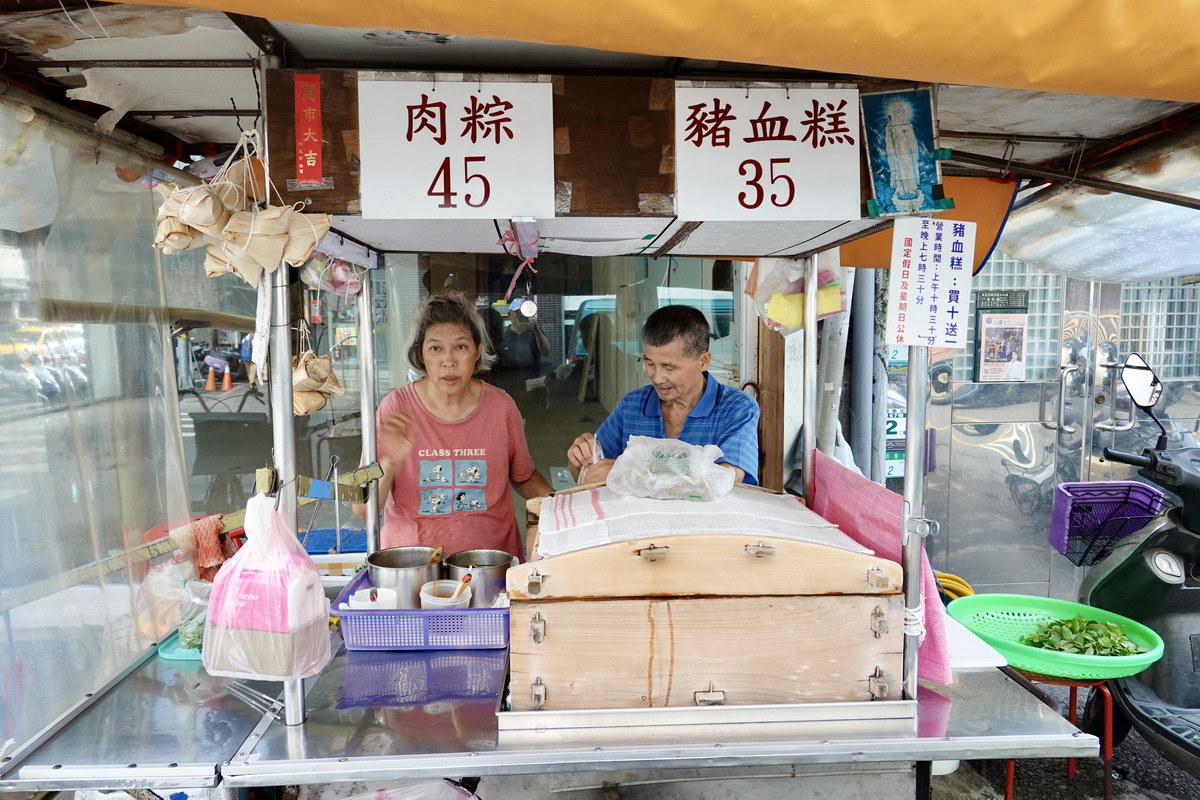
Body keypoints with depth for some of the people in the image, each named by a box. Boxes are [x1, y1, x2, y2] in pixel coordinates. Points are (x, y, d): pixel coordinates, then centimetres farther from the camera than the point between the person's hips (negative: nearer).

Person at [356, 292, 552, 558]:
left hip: (492, 556, 1)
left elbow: (523, 477, 16)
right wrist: (389, 464, -22)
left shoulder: (501, 406, 0)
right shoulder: (396, 408, -5)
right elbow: (362, 509, -5)